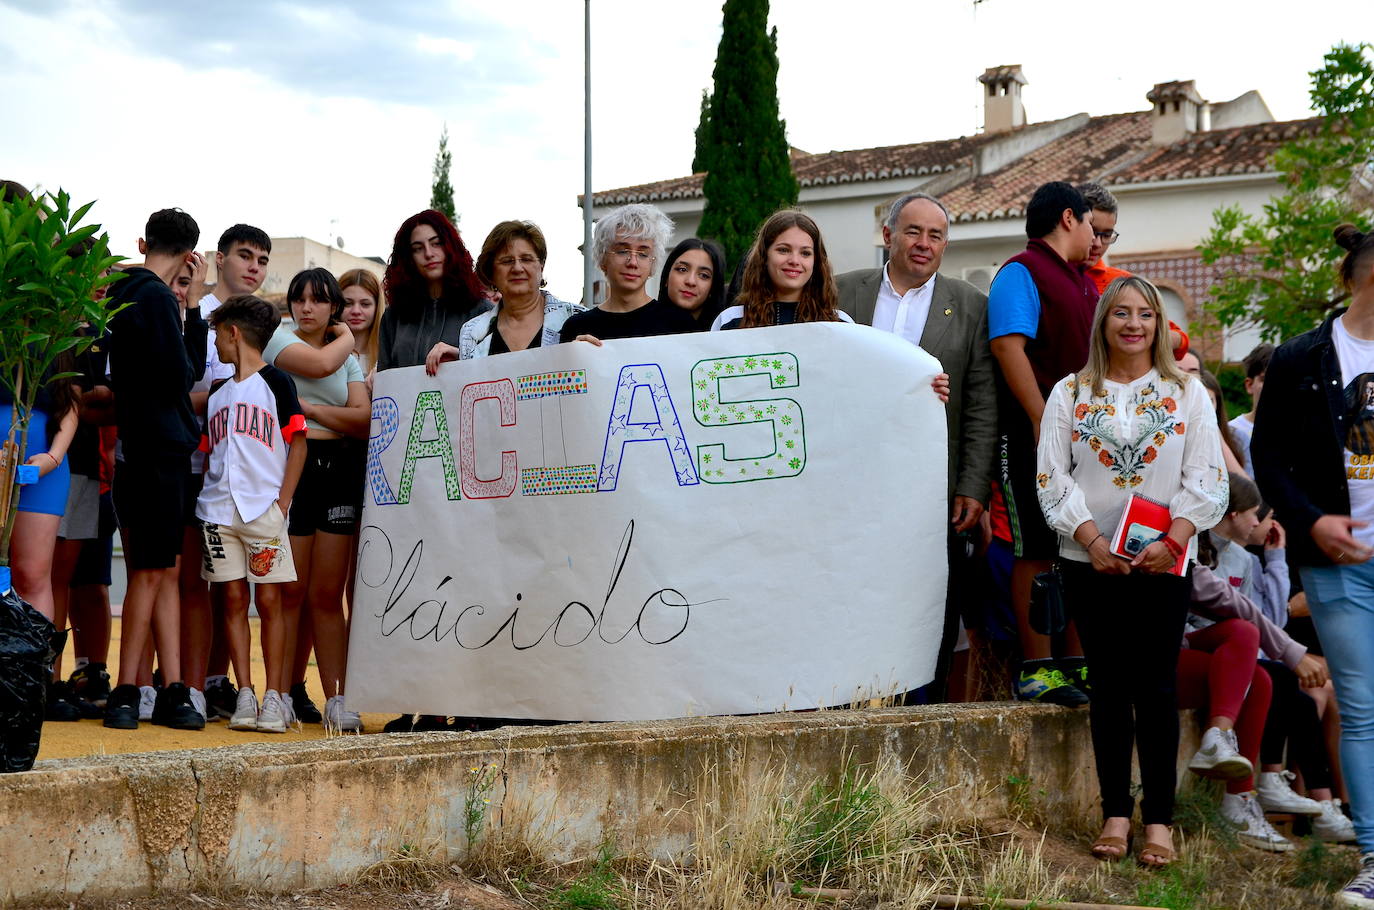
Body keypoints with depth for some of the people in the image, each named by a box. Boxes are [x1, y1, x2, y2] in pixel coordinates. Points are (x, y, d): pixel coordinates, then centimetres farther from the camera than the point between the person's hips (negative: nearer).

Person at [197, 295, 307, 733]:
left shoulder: (275, 382, 1)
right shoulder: (217, 391, 18)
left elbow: (297, 445, -2)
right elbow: (207, 452, 20)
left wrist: (282, 504, -9)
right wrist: (203, 498, 6)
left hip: (264, 507, -5)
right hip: (218, 510, 5)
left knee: (269, 600, -4)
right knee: (234, 599, 2)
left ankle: (274, 697, -2)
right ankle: (245, 696, 5)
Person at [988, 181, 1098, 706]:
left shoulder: (1083, 284, 23)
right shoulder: (1021, 273, -4)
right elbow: (1008, 345, -16)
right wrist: (1043, 420, -22)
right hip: (1035, 434, -9)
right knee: (1037, 551, -6)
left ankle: (1075, 663, 15)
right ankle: (1036, 668, -3)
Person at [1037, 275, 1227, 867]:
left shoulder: (1186, 393, 7)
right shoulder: (1070, 394, 7)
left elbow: (1207, 480, 1)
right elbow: (1052, 478, 1)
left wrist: (1172, 541, -12)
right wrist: (1092, 540, -11)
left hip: (1162, 562, -1)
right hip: (1090, 561, 1)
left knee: (1156, 686, -3)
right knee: (1109, 686, 4)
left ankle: (1158, 818, 2)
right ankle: (1115, 812, 9)